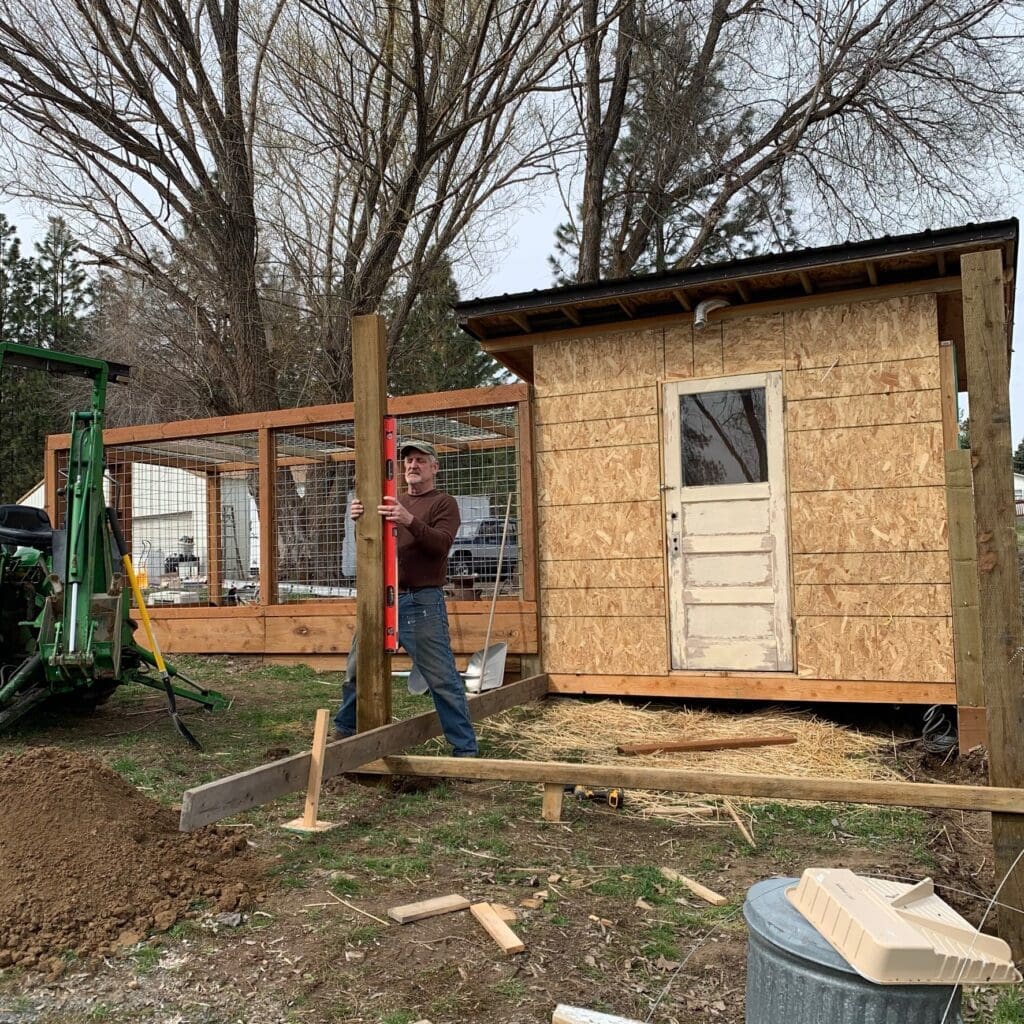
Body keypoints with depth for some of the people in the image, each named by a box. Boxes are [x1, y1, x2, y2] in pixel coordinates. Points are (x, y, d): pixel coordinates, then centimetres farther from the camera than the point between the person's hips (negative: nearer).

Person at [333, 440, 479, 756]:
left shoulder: (444, 503, 3)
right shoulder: (391, 503, 18)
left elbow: (441, 544, -14)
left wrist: (410, 521, -31)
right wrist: (360, 521, -10)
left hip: (423, 602, -5)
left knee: (442, 679, -5)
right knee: (356, 670, 13)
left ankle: (465, 749, 4)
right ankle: (343, 731, 32)